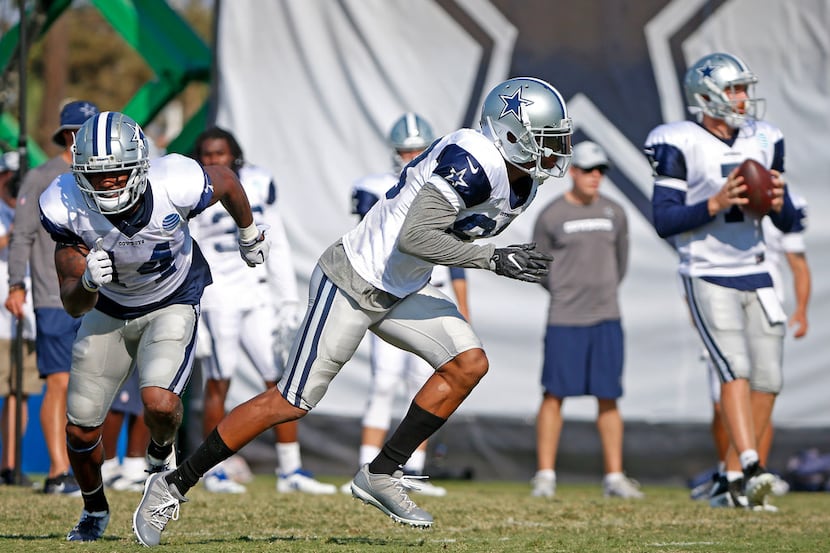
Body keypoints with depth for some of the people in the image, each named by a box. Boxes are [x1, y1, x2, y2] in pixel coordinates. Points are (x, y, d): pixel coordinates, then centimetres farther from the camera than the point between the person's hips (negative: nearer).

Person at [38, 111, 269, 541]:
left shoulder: (175, 186, -33)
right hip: (109, 309, 2)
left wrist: (248, 234, 12)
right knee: (81, 428, 3)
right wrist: (88, 282, -45)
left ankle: (161, 452, 11)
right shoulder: (66, 207, -28)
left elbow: (226, 182, -7)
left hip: (171, 304, -2)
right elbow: (74, 306, -21)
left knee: (159, 402, -27)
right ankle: (94, 509, 35)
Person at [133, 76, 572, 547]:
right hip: (352, 283, -9)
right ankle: (173, 485, 7)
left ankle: (381, 475, 3)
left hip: (402, 291, 9)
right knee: (292, 403, -4)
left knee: (469, 364, -7)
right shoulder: (474, 163, -27)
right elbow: (414, 237, -35)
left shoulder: (522, 185, 3)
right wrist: (494, 260, -32)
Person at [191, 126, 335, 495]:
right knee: (218, 384, -1)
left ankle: (290, 471, 8)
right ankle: (214, 472, 10)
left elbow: (276, 248, 13)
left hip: (257, 298, 5)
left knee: (282, 381, 3)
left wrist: (288, 301, 12)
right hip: (216, 298, -5)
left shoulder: (258, 186, 7)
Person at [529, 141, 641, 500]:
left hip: (606, 318, 3)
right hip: (564, 321, -3)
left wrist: (602, 293, 13)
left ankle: (614, 477, 8)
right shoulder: (551, 217, -4)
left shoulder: (614, 214, 7)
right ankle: (545, 475, 3)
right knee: (555, 395, -2)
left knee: (608, 399, 4)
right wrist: (567, 294, 7)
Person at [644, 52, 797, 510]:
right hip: (708, 278, -6)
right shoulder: (681, 146, -10)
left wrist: (779, 203, -10)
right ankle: (751, 467, -31)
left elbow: (787, 224, 12)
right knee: (735, 370, -20)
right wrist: (716, 203, -24)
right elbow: (664, 221, -14)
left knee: (767, 379, 3)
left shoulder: (762, 141, 7)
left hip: (755, 276, 6)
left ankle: (734, 478, 13)